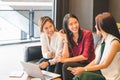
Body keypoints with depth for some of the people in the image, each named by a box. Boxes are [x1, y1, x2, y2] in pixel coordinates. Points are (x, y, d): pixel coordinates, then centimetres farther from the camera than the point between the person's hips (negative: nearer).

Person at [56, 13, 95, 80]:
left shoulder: (87, 34, -10)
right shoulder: (69, 37, 5)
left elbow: (85, 56, -16)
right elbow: (65, 57, -3)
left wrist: (66, 60, -15)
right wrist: (66, 41, -8)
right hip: (77, 64, 5)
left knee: (66, 66, -26)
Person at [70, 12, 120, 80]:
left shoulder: (114, 42, -14)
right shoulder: (102, 40, 11)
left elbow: (105, 64, -15)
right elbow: (96, 60, 9)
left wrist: (84, 69, -14)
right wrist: (83, 69, -6)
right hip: (100, 71, 7)